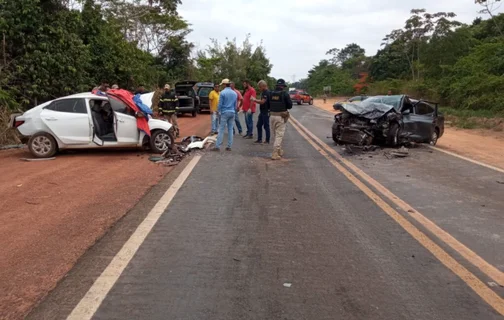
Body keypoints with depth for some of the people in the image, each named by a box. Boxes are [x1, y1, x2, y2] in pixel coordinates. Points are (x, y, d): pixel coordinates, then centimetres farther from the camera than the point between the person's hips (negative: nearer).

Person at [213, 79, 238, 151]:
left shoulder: (223, 92, -9)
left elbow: (220, 104, -9)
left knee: (221, 130, -4)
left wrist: (218, 111, 5)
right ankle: (229, 146, 10)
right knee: (230, 129, 8)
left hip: (225, 113, -5)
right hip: (232, 113, 5)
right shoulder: (234, 93, 9)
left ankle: (218, 146, -3)